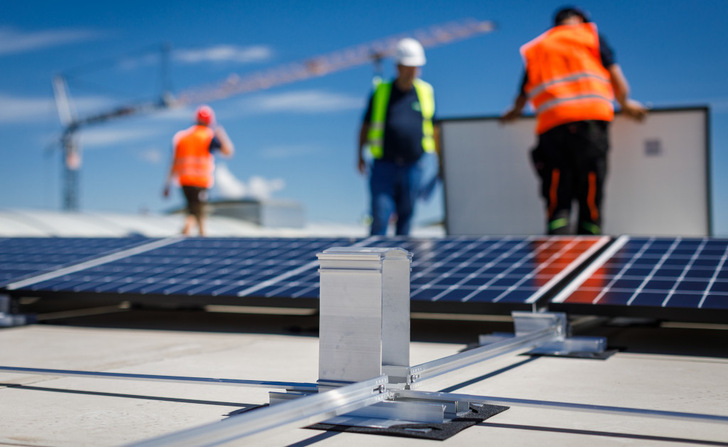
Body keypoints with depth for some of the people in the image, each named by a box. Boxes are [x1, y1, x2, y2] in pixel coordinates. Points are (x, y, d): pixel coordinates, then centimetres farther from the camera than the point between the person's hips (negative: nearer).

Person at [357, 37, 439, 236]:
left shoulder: (426, 92, 10)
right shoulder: (380, 91, 5)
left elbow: (433, 128, 16)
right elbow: (365, 126, 10)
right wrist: (360, 155, 3)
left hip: (412, 167, 2)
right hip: (384, 166, -2)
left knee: (406, 217, 6)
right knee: (380, 216, -9)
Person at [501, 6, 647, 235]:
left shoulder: (533, 49, 25)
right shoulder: (591, 34, 18)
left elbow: (523, 96, 23)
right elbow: (617, 79, 11)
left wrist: (514, 112, 45)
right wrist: (625, 104, 29)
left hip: (551, 125, 2)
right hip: (591, 119, -1)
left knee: (557, 202, -3)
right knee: (590, 199, 1)